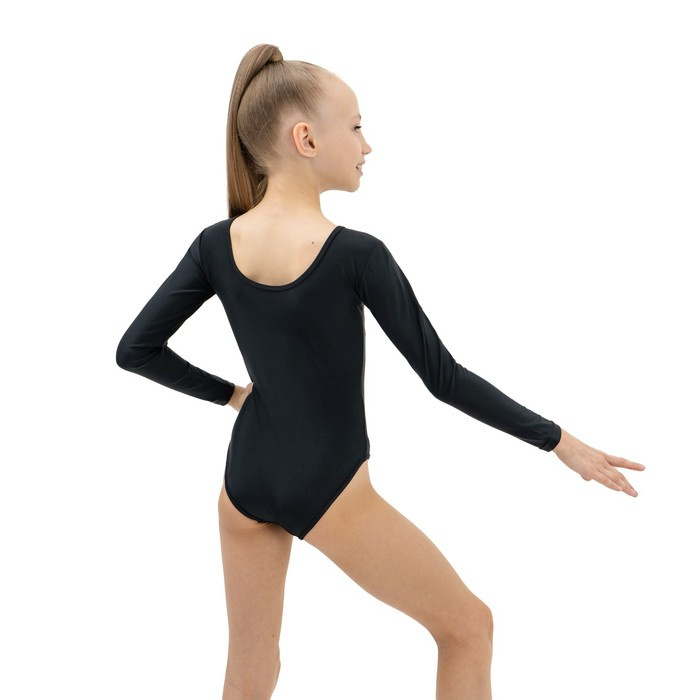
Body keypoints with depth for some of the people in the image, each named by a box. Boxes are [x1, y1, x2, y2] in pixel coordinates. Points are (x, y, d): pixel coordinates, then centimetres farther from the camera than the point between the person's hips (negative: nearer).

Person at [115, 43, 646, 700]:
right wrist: (559, 441, -5)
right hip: (328, 492, -5)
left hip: (245, 482, 6)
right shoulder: (356, 255, -20)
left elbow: (136, 350, 0)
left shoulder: (216, 246, -6)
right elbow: (444, 378, -15)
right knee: (468, 626, 15)